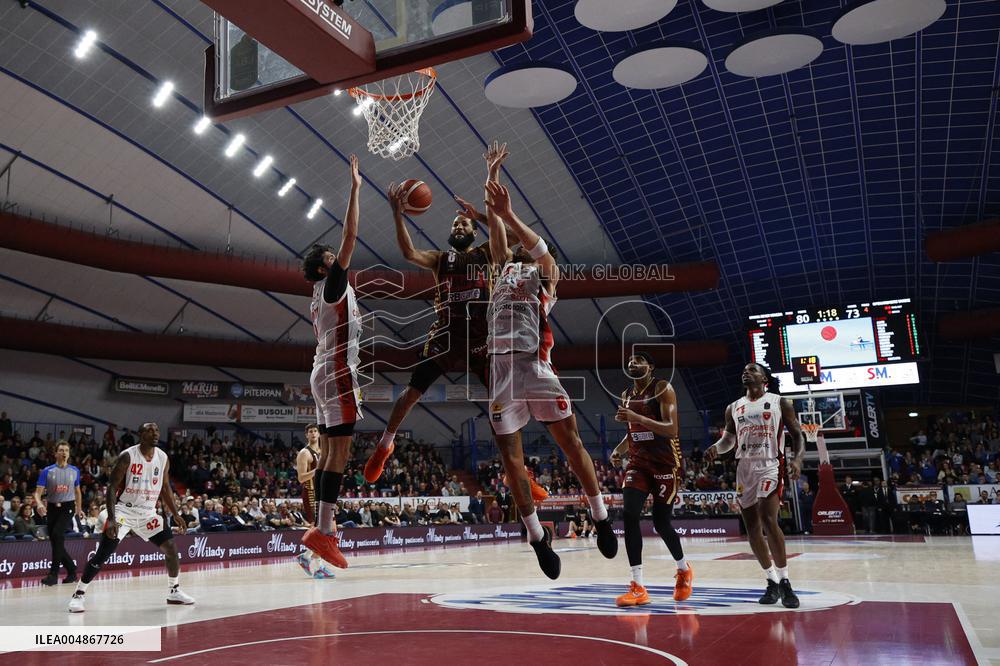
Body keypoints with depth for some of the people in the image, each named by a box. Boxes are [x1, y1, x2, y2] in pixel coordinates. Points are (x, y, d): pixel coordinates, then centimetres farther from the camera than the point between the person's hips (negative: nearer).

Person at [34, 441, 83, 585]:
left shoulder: (75, 471, 3)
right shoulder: (47, 471, -2)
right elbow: (38, 492, -7)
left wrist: (79, 508, 24)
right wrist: (39, 504, -28)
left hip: (67, 507, -2)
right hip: (52, 507, 2)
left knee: (57, 534, -22)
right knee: (55, 541, 4)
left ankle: (54, 573, -18)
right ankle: (72, 570, 22)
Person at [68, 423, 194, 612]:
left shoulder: (163, 458, 0)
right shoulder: (127, 456, -15)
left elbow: (165, 489, 12)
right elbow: (112, 488, -14)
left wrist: (176, 515, 8)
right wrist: (111, 518, -23)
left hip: (148, 512, 5)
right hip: (124, 510, -4)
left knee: (171, 547, -2)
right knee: (102, 554, -12)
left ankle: (174, 591, 13)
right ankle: (78, 594, 4)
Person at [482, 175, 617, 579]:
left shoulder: (545, 273, 11)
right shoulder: (504, 267, 25)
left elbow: (542, 249, -8)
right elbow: (496, 237, 18)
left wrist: (508, 214, -16)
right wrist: (492, 208, 15)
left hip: (534, 365, -4)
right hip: (501, 367, 5)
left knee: (571, 442, -3)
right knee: (509, 454, 2)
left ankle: (601, 518, 12)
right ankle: (537, 537, 12)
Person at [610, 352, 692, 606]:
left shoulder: (662, 388, -10)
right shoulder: (626, 395, 11)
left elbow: (672, 429, -19)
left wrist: (637, 417, -29)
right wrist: (619, 449, 4)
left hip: (665, 462, -5)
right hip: (638, 461, 5)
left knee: (661, 522, 1)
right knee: (629, 515, -14)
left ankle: (684, 569, 32)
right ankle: (638, 588, -12)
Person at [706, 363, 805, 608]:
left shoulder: (780, 403, 3)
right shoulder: (734, 408, 14)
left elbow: (796, 434, 1)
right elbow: (728, 439, 19)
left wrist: (797, 459, -17)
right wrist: (716, 447, -3)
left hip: (770, 465, -5)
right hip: (744, 468, 5)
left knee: (768, 521, -20)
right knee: (752, 528, 4)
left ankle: (784, 582, -10)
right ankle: (772, 582, 17)